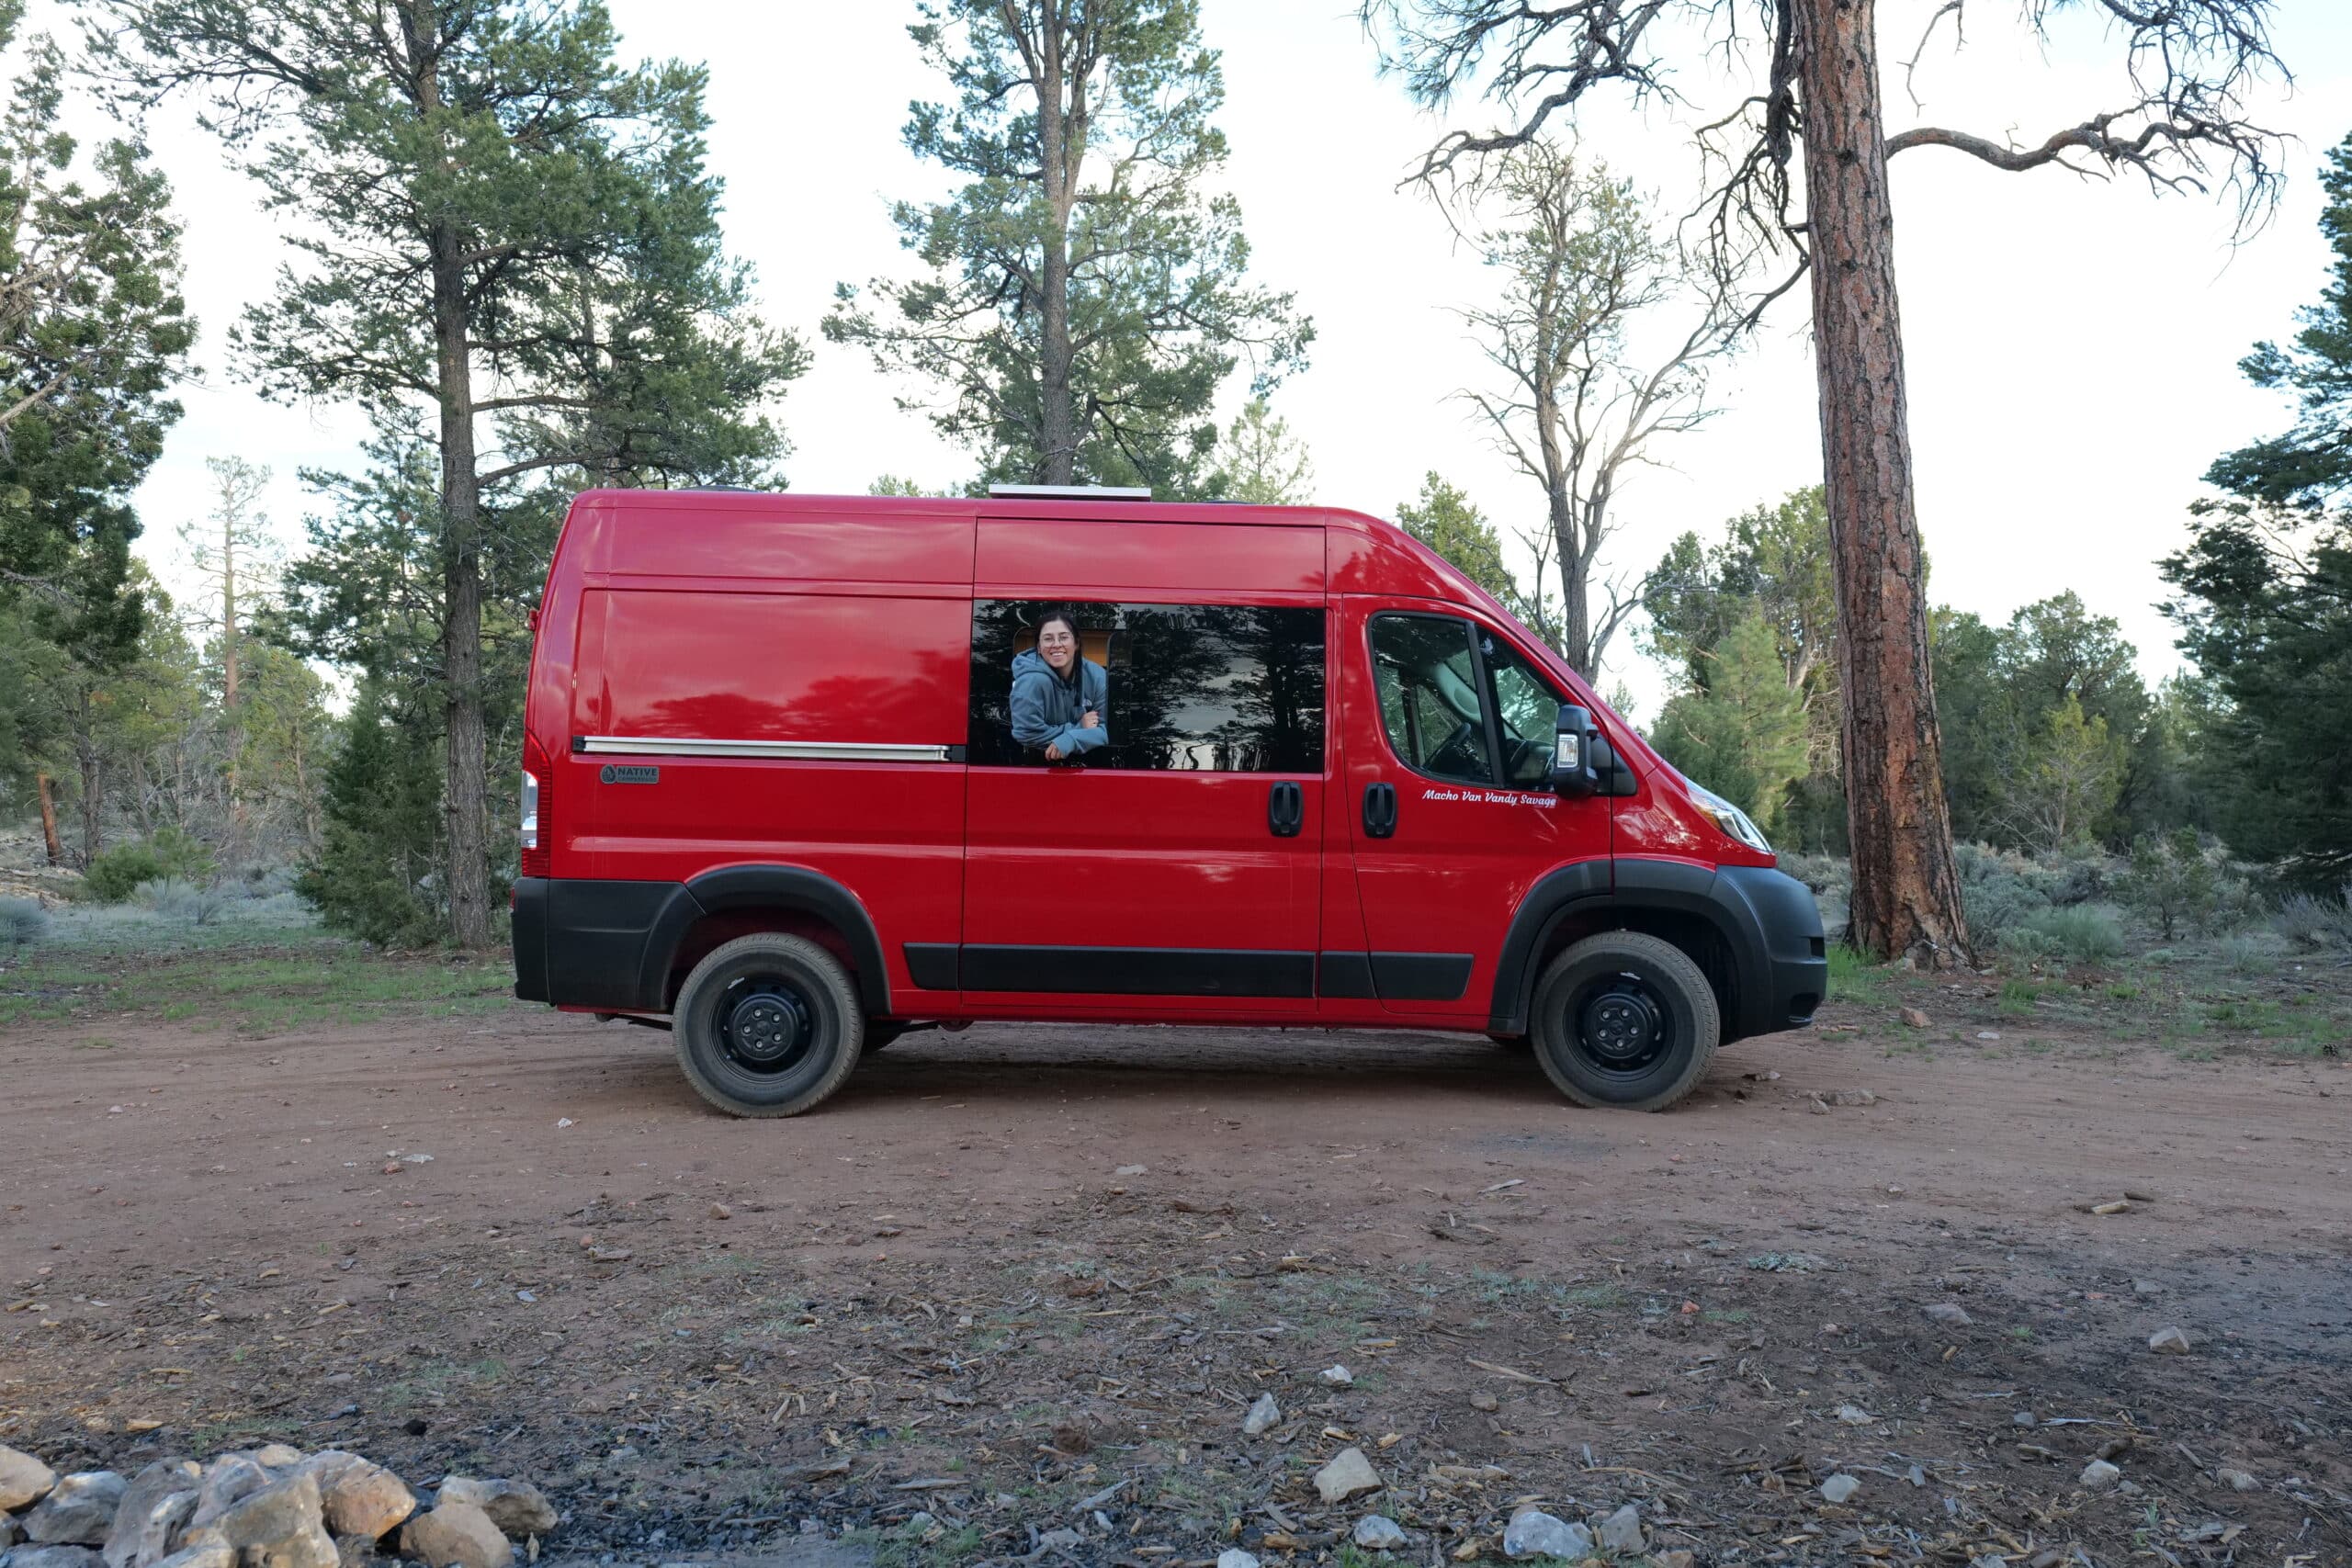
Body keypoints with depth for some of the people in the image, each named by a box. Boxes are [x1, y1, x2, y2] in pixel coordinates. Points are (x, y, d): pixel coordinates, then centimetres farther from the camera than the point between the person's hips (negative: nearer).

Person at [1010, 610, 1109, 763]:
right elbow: (1027, 734, -22)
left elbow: (1109, 728, -7)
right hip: (1035, 762, -4)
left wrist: (1072, 740, -24)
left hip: (1086, 759, 4)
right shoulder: (1032, 680, -18)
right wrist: (1078, 728, -17)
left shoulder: (1098, 676, -5)